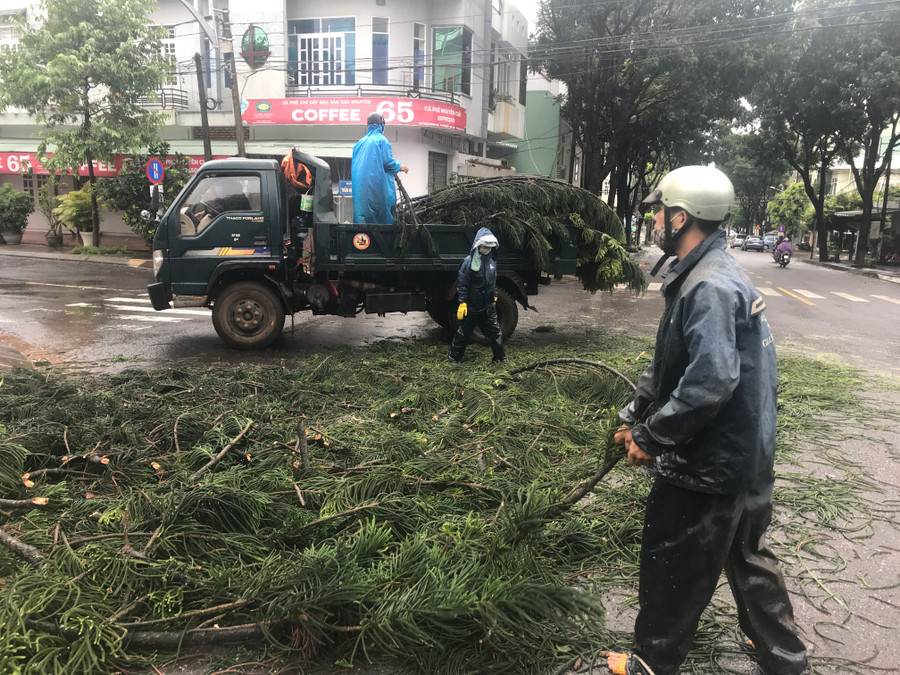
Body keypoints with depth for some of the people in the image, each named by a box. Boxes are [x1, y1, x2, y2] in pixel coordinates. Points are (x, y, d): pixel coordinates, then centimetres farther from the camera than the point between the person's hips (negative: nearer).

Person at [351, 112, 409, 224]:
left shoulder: (360, 142, 15)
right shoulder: (382, 140, -3)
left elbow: (353, 165, 18)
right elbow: (388, 161, -10)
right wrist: (400, 167, 7)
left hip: (360, 186, 6)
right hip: (377, 184, -6)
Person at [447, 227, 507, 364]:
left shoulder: (492, 260, 6)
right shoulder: (469, 261, -13)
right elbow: (462, 284, -14)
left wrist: (494, 296, 22)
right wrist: (462, 302, -17)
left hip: (489, 305, 5)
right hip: (472, 305, -5)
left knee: (494, 331, 6)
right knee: (464, 332, 6)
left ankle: (500, 358, 17)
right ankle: (453, 357, 19)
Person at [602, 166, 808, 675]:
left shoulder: (710, 286, -24)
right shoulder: (715, 273, 10)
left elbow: (710, 381, -32)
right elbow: (672, 361, 14)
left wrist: (651, 436, -22)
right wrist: (636, 413, 12)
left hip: (710, 464, -10)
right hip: (749, 457, 10)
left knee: (674, 566, 9)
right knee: (747, 554, 25)